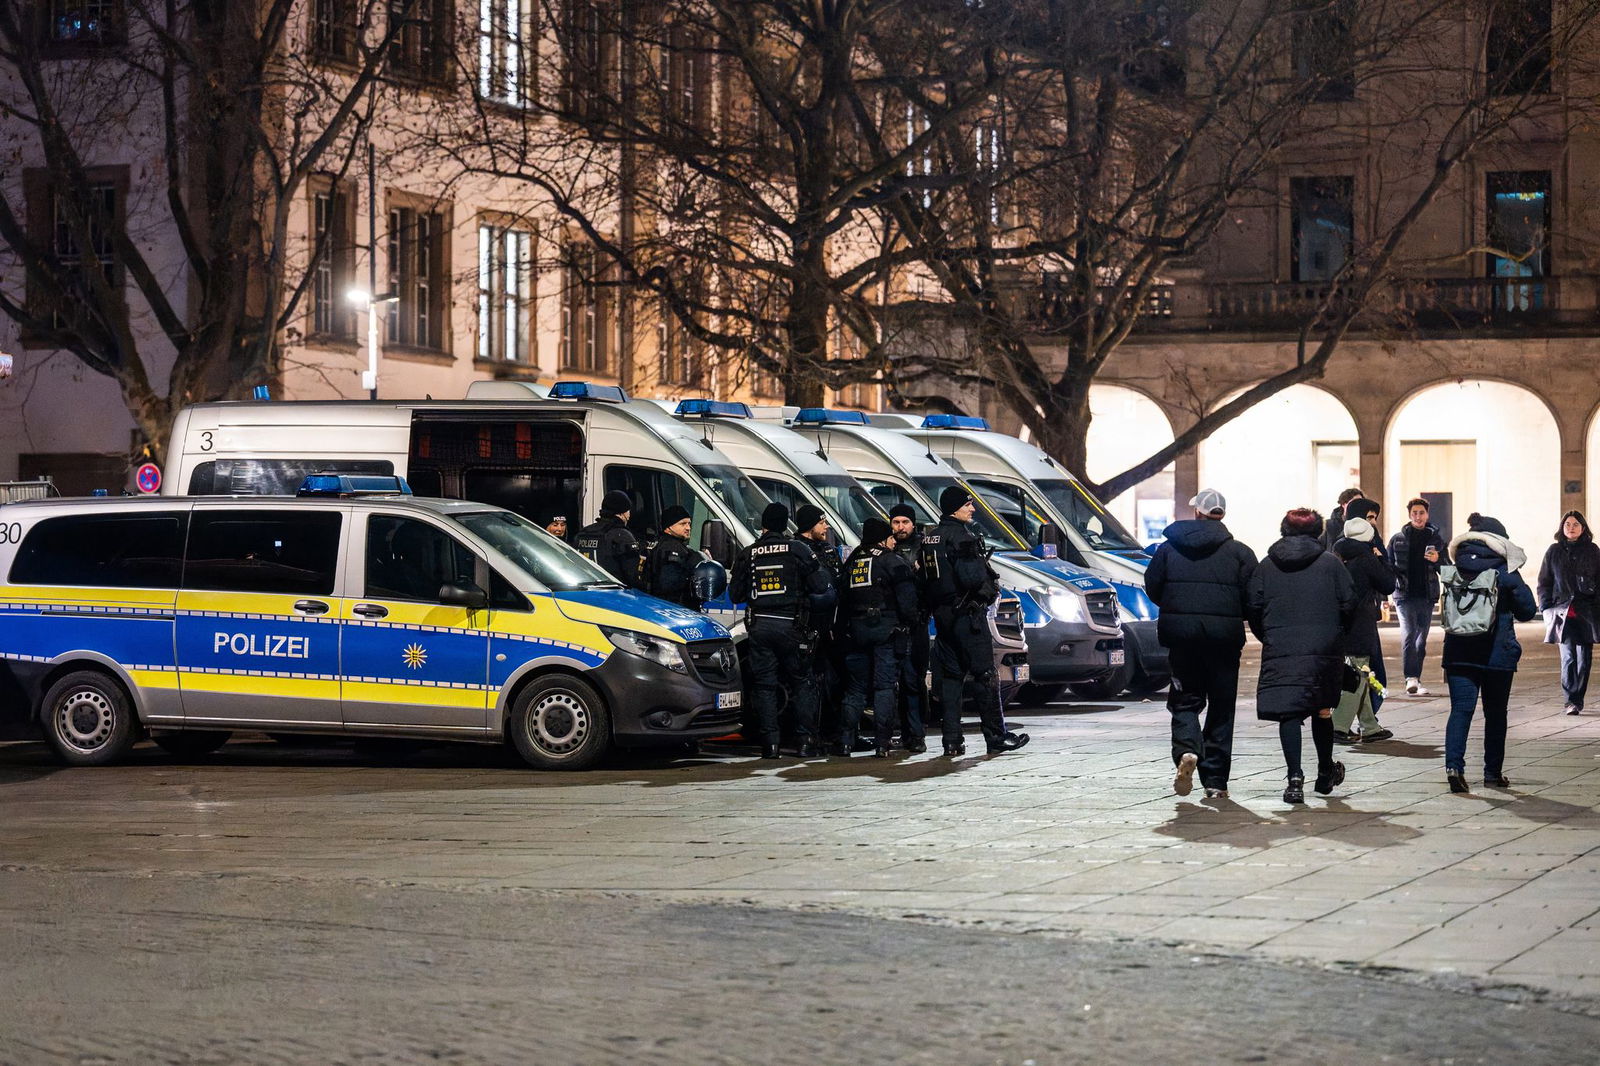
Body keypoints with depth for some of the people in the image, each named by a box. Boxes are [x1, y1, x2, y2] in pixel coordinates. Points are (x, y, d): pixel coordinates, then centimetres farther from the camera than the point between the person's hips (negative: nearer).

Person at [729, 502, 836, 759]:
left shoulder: (748, 554, 4)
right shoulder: (798, 550, -3)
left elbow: (735, 594, 9)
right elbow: (821, 587, -4)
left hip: (759, 625, 1)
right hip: (791, 625, -1)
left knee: (764, 685, 6)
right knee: (802, 682, 8)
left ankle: (770, 742, 1)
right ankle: (806, 740, 4)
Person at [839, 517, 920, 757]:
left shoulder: (852, 560, 16)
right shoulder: (891, 560, -3)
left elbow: (842, 596, 18)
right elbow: (906, 596, -10)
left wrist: (846, 627, 20)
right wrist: (910, 621, 0)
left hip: (856, 629, 5)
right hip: (885, 627, -5)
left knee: (855, 687, 9)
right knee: (884, 686, -4)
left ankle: (845, 742, 4)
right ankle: (882, 743, -8)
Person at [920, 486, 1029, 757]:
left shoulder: (930, 538, 13)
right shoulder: (960, 536, -14)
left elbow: (927, 580, 15)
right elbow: (972, 577, -22)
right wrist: (990, 584, -2)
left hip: (942, 616, 8)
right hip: (966, 613, -8)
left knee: (950, 676, 9)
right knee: (985, 676, -2)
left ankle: (952, 741, 7)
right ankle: (997, 737, 0)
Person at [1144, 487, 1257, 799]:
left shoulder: (1169, 548, 3)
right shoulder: (1239, 552, -1)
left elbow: (1152, 587, 5)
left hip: (1181, 633, 1)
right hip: (1223, 636, -1)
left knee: (1185, 700, 11)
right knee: (1221, 706, 8)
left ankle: (1186, 750, -19)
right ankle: (1215, 779, 7)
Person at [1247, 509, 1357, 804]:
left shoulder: (1266, 566, 6)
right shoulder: (1330, 563, 3)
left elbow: (1254, 606, 2)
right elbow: (1348, 604, 0)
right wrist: (1336, 635, 15)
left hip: (1279, 651, 0)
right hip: (1323, 650, 0)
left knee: (1289, 713, -2)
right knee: (1322, 710, 16)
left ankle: (1295, 777, -15)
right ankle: (1326, 774, 30)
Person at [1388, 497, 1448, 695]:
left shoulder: (1436, 539, 10)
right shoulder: (1397, 539, 6)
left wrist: (1438, 560, -11)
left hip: (1427, 596, 2)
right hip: (1405, 595, -2)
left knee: (1421, 640, 6)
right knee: (1408, 634, -19)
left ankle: (1415, 681, 15)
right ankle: (1411, 678, -25)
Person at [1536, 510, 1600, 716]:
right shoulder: (1554, 552, 9)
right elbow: (1544, 582, 12)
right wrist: (1547, 609, 2)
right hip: (1562, 612, -1)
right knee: (1568, 657, -10)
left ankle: (1578, 699, 11)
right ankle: (1571, 700, -11)